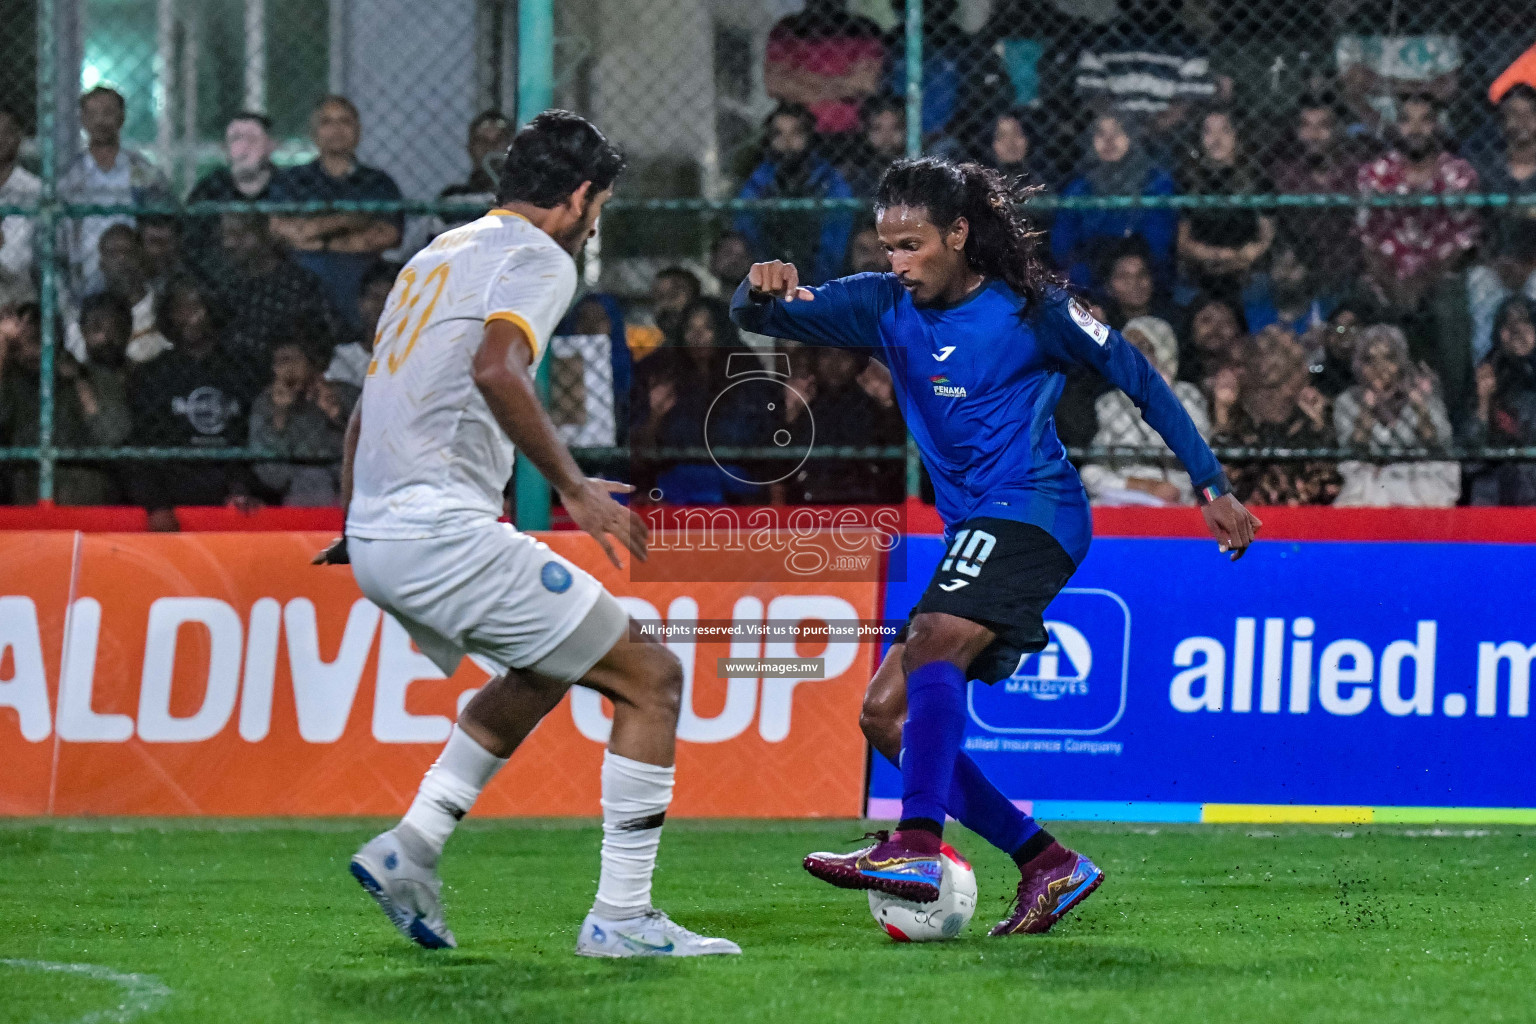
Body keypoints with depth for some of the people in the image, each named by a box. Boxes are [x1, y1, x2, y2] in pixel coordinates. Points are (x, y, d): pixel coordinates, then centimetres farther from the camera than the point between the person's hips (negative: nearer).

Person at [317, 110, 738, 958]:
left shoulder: (438, 254, 24)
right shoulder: (537, 258, -4)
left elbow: (366, 408, 30)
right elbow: (496, 368, -24)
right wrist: (574, 488, -19)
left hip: (377, 538, 9)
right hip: (446, 530, -9)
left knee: (544, 671, 30)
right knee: (651, 677, -2)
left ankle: (410, 847, 17)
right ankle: (621, 914, -4)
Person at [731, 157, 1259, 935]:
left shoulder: (1028, 309, -6)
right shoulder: (885, 307, 8)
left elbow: (1136, 376, 1)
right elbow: (755, 318, 5)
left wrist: (1211, 485, -1)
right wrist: (762, 291, -21)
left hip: (1030, 512, -8)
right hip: (971, 529, 8)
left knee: (933, 644, -31)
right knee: (885, 713, 1)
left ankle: (917, 847, -43)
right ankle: (1048, 864, 2)